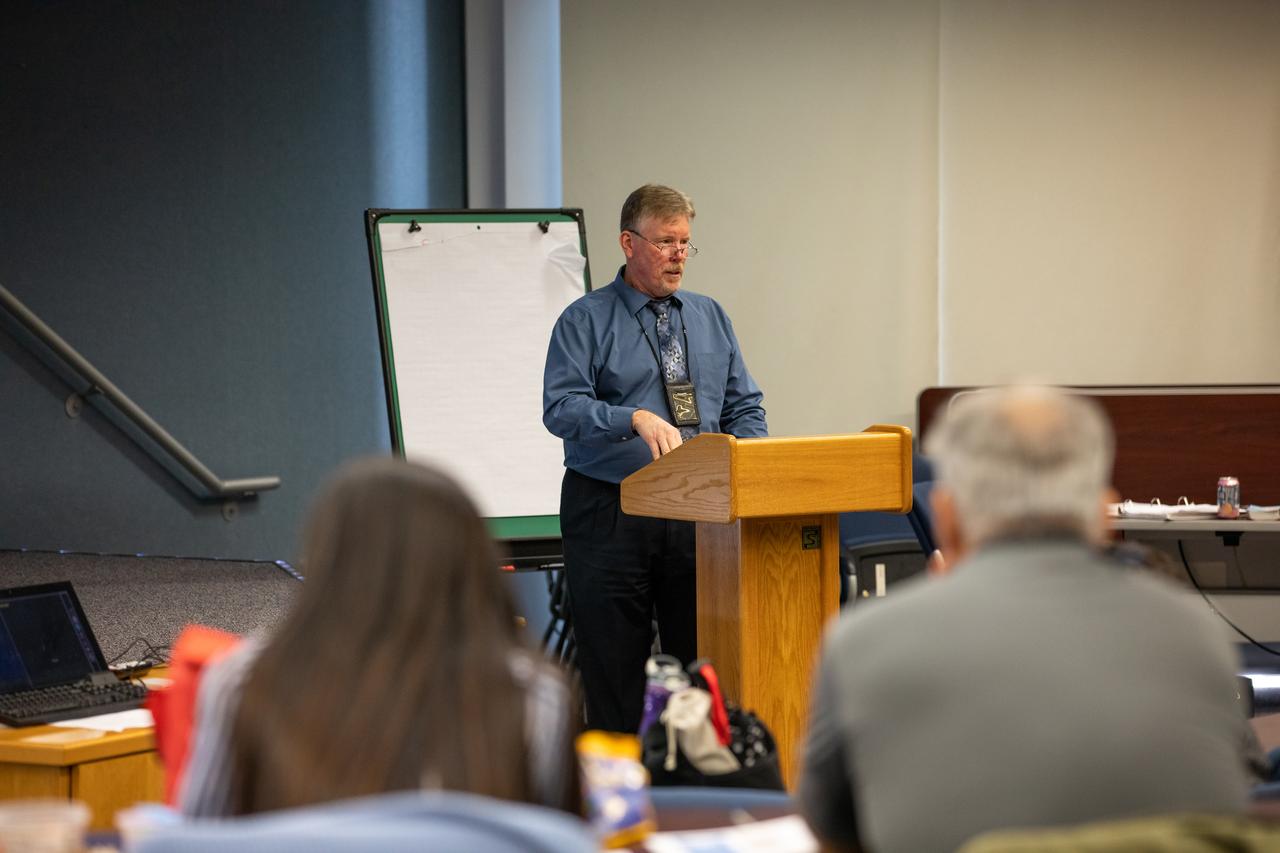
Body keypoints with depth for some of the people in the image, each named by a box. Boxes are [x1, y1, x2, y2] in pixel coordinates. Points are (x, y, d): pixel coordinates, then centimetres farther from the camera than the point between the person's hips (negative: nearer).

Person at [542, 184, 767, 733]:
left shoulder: (710, 317, 14)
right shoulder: (586, 320, -2)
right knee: (614, 676, 0)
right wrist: (637, 418, -30)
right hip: (611, 516, -4)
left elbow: (745, 406, 13)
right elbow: (561, 408, -14)